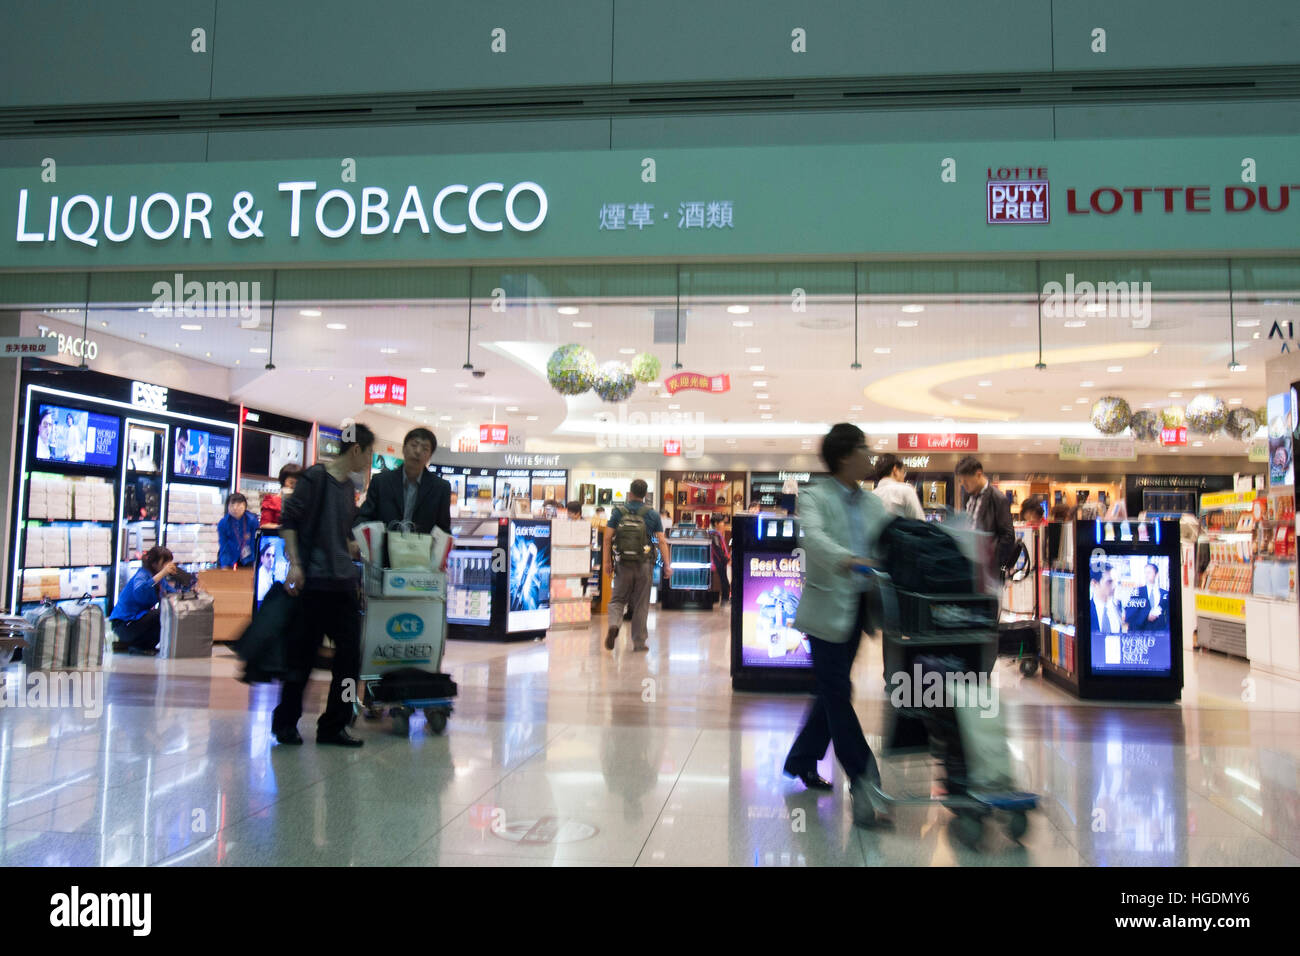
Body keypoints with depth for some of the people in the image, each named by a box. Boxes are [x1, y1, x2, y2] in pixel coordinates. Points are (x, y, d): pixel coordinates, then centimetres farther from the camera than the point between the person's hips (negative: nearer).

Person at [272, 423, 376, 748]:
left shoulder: (350, 486, 17)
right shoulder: (316, 477, -5)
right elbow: (289, 521, -10)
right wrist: (294, 563, -17)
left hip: (344, 584, 7)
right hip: (314, 583, -7)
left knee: (350, 655, 4)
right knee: (303, 654, 2)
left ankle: (333, 726, 13)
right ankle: (285, 722, 18)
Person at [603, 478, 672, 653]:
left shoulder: (619, 512, 1)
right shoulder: (652, 514, 0)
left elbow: (608, 538, -3)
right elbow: (662, 541, -4)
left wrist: (607, 561, 3)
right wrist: (667, 565, -1)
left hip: (623, 564, 0)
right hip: (644, 564, 0)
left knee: (618, 599, 11)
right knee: (641, 604, 9)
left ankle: (614, 625, -18)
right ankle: (639, 643, 13)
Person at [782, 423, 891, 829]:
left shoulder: (872, 504, 13)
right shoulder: (816, 498, -8)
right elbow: (813, 536, -26)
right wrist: (844, 558, -45)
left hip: (858, 608, 7)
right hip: (828, 607, -7)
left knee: (832, 691, 15)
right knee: (837, 693, -4)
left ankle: (801, 760, 32)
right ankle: (864, 783, 1)